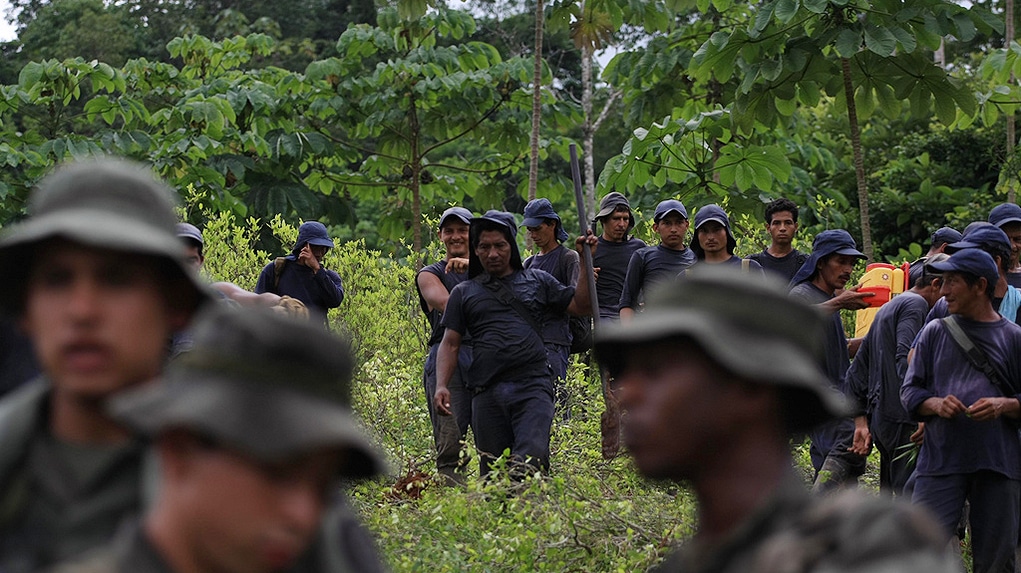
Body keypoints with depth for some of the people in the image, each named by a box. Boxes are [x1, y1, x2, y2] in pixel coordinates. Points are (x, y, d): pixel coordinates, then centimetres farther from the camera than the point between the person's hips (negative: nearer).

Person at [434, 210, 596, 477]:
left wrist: (585, 262, 8)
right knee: (493, 471, 2)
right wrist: (441, 386, -3)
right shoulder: (464, 293, 17)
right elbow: (450, 344, 12)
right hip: (487, 392, 2)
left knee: (531, 460, -21)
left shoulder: (537, 281, 17)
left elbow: (581, 306, 15)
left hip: (533, 387, -1)